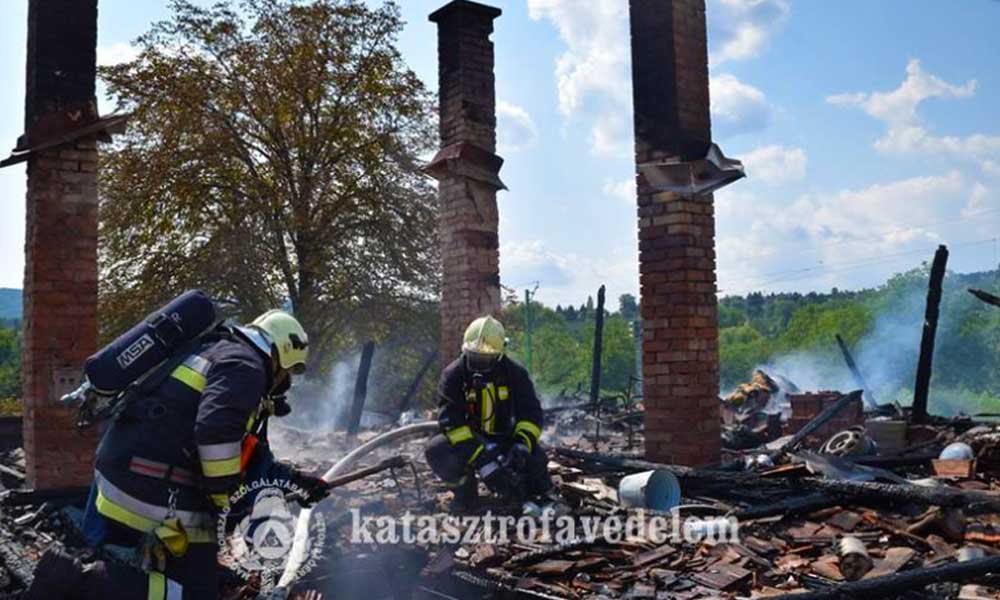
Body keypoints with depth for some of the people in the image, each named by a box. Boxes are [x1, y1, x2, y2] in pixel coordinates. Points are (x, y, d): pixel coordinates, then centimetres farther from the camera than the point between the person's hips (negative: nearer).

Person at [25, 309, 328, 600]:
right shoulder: (244, 364, -9)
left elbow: (250, 457, 24)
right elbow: (217, 431, -27)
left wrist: (295, 480, 19)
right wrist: (225, 497, -15)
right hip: (158, 491, -10)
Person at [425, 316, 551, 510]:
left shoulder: (515, 374, -8)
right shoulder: (453, 375, -14)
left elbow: (531, 412, -12)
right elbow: (451, 420, -24)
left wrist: (522, 444, -35)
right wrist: (480, 458, -37)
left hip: (505, 440, 1)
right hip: (466, 441, -1)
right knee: (437, 450, -31)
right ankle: (465, 490, -1)